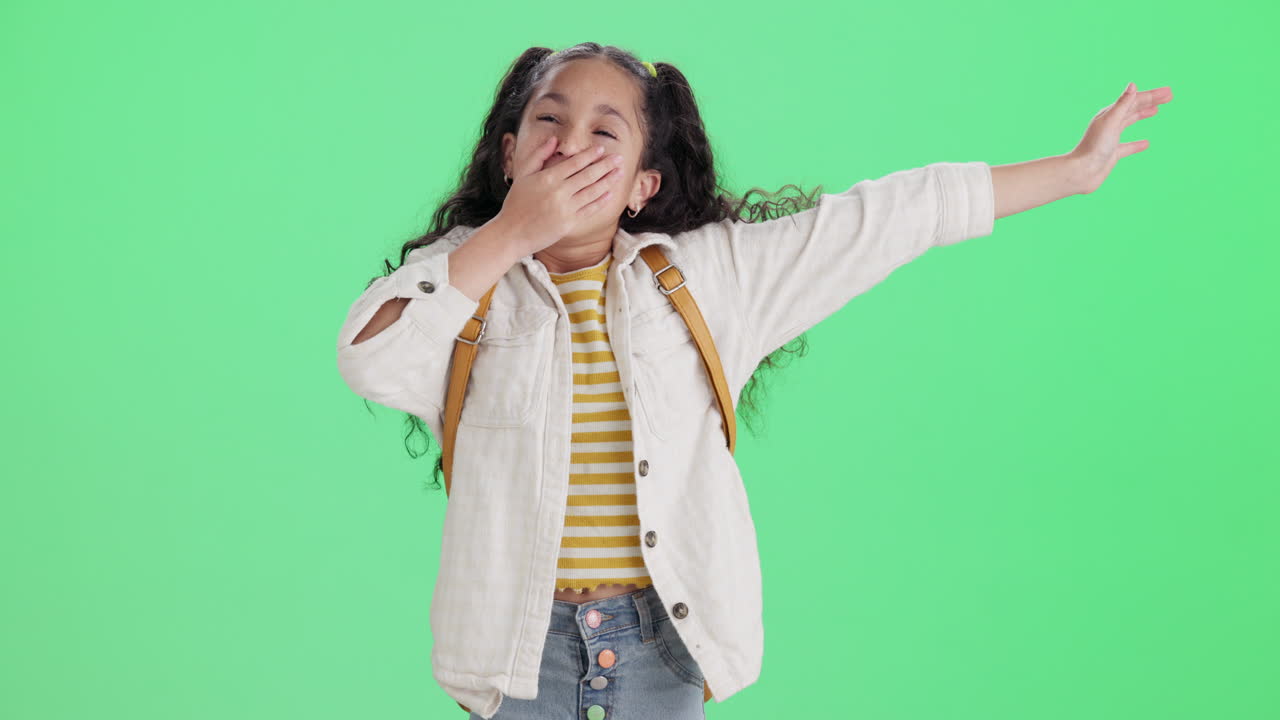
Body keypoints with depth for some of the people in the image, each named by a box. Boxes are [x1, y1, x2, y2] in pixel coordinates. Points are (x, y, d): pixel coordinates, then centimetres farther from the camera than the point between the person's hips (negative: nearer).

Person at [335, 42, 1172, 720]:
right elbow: (370, 360, -22)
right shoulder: (463, 276, -2)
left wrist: (1073, 168, 5)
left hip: (663, 632, 1)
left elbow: (889, 216, 1)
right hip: (522, 632, -1)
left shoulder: (710, 272, 0)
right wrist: (508, 237, -20)